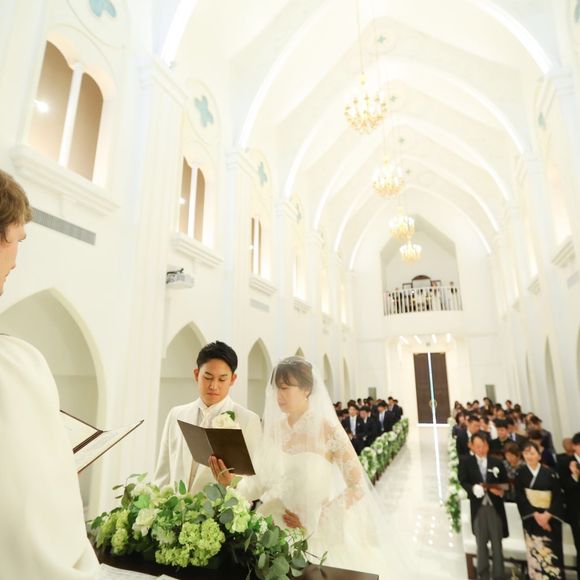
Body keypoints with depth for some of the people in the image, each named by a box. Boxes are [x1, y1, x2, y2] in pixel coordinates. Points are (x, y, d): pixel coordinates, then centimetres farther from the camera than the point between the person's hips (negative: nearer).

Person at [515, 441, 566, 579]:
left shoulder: (550, 473, -2)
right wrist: (535, 514, -13)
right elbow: (520, 497, -3)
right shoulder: (520, 474, -1)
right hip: (531, 519, 0)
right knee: (535, 551, 3)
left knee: (552, 551, 1)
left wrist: (547, 514, -13)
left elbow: (558, 496, -4)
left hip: (550, 518, 0)